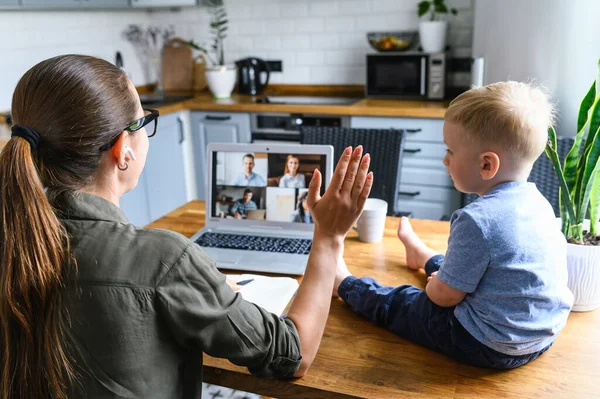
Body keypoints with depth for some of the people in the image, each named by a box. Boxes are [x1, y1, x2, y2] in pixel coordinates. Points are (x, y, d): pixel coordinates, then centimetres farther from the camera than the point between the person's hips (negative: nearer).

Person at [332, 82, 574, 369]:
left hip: (491, 348, -8)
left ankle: (344, 284, 37)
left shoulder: (476, 220, -29)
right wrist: (440, 276, 19)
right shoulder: (538, 202, -3)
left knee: (394, 303, 12)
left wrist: (434, 284, 4)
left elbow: (445, 296, -19)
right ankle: (424, 258, 63)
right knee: (447, 270, 33)